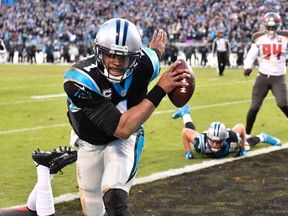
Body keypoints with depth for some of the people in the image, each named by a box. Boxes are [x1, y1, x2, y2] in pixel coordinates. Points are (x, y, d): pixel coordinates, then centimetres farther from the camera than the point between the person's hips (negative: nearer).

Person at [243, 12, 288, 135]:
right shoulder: (259, 39, -1)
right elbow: (250, 57, -2)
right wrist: (248, 67, -21)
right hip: (263, 77, 1)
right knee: (254, 107, -3)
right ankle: (247, 133, 11)